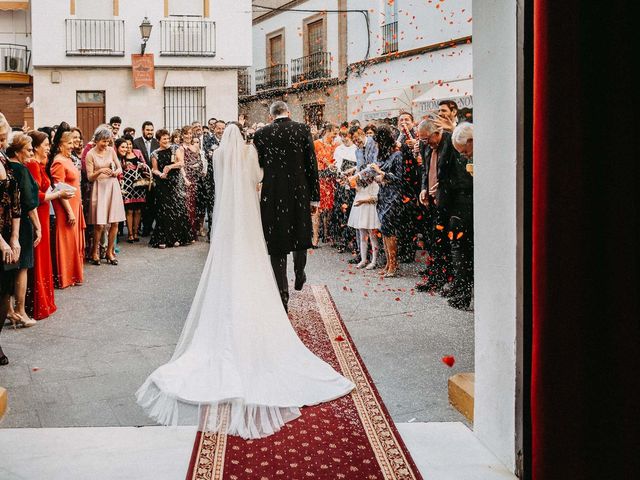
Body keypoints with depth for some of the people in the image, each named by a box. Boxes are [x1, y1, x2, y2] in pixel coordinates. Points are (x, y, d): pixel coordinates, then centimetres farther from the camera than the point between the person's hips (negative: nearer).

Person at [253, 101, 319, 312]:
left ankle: (283, 296, 8)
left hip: (273, 195, 0)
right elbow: (312, 165, -4)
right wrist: (315, 197, 2)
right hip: (300, 192, 0)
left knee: (277, 242, 6)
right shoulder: (302, 129, -3)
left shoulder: (261, 134, -2)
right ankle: (299, 276, 39)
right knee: (300, 235, 23)